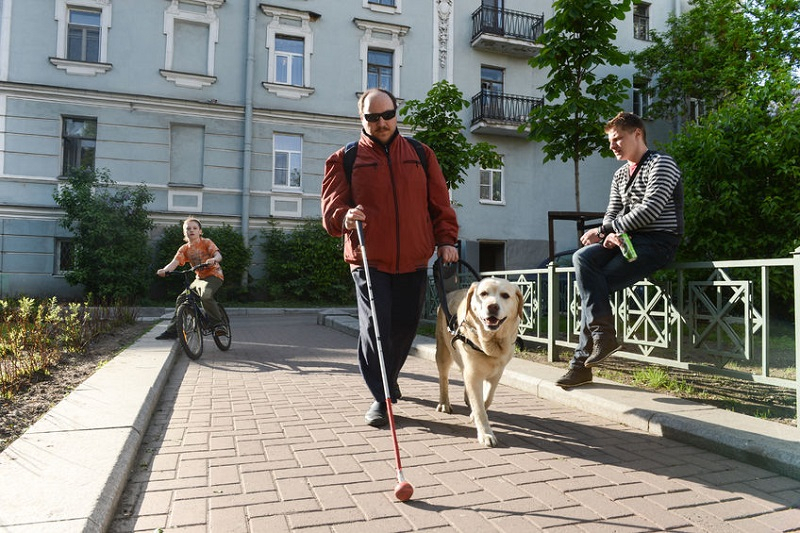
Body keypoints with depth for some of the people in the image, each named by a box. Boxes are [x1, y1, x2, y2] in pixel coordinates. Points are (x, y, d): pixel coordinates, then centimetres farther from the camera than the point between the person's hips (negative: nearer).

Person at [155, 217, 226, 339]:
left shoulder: (206, 242, -7)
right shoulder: (184, 249, 4)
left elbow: (218, 255, -23)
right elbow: (175, 262, -12)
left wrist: (213, 259, -48)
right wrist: (164, 270, -34)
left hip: (213, 275, -6)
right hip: (199, 278, 6)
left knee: (205, 295, -33)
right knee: (181, 299, -2)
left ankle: (219, 324, -24)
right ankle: (172, 331, 9)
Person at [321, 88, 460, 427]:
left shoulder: (421, 155, 13)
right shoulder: (345, 159, 6)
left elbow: (440, 203, 13)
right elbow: (331, 206, 0)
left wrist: (446, 240, 2)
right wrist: (344, 218, -23)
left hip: (414, 261, 3)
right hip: (368, 261, -2)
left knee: (405, 326, 9)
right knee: (375, 326, -10)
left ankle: (389, 378, 37)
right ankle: (381, 398, 6)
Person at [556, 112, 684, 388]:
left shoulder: (661, 163, -2)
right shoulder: (620, 175, 23)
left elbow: (650, 209, -15)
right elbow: (612, 215, 15)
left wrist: (607, 229, -13)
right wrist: (609, 233, -9)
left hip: (658, 242, -7)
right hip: (627, 240, 7)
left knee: (593, 285, -21)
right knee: (583, 257, -21)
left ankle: (582, 360, -15)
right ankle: (603, 333, -21)